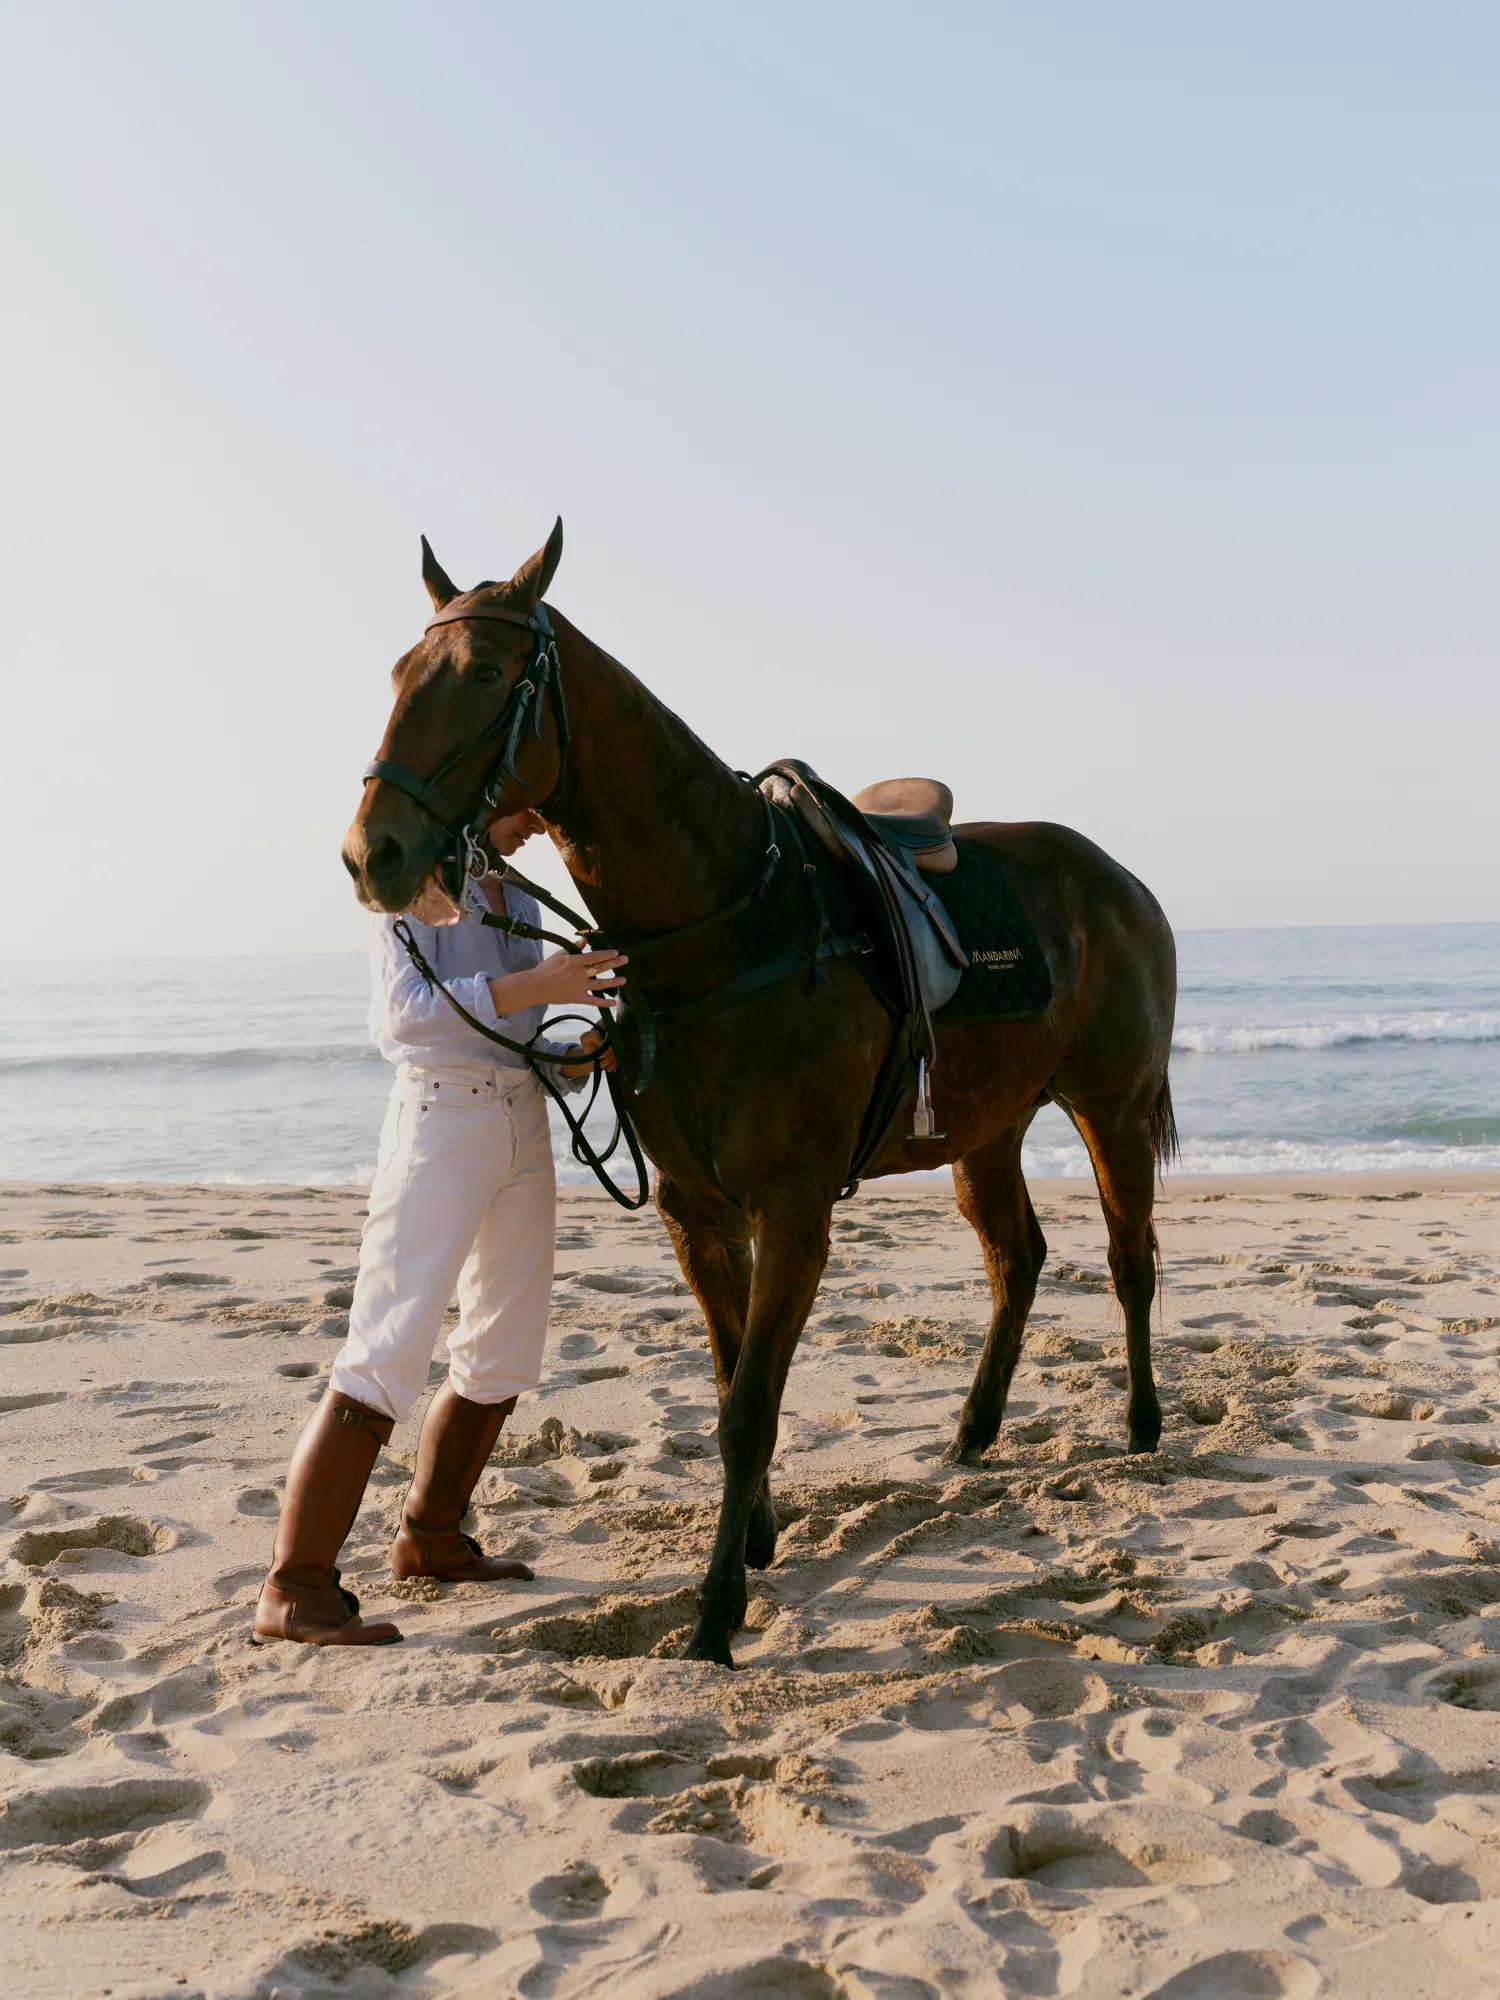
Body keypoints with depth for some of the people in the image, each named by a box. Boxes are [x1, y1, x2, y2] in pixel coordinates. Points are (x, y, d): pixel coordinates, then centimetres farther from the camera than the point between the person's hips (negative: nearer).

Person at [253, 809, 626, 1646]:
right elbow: (407, 1011, -18)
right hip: (441, 1117, -8)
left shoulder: (514, 898, 17)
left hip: (524, 1124, 8)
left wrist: (580, 1057, -2)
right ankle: (295, 1591, -11)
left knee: (506, 1357, 15)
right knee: (387, 1356, -14)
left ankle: (429, 1536, 31)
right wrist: (532, 985, -27)